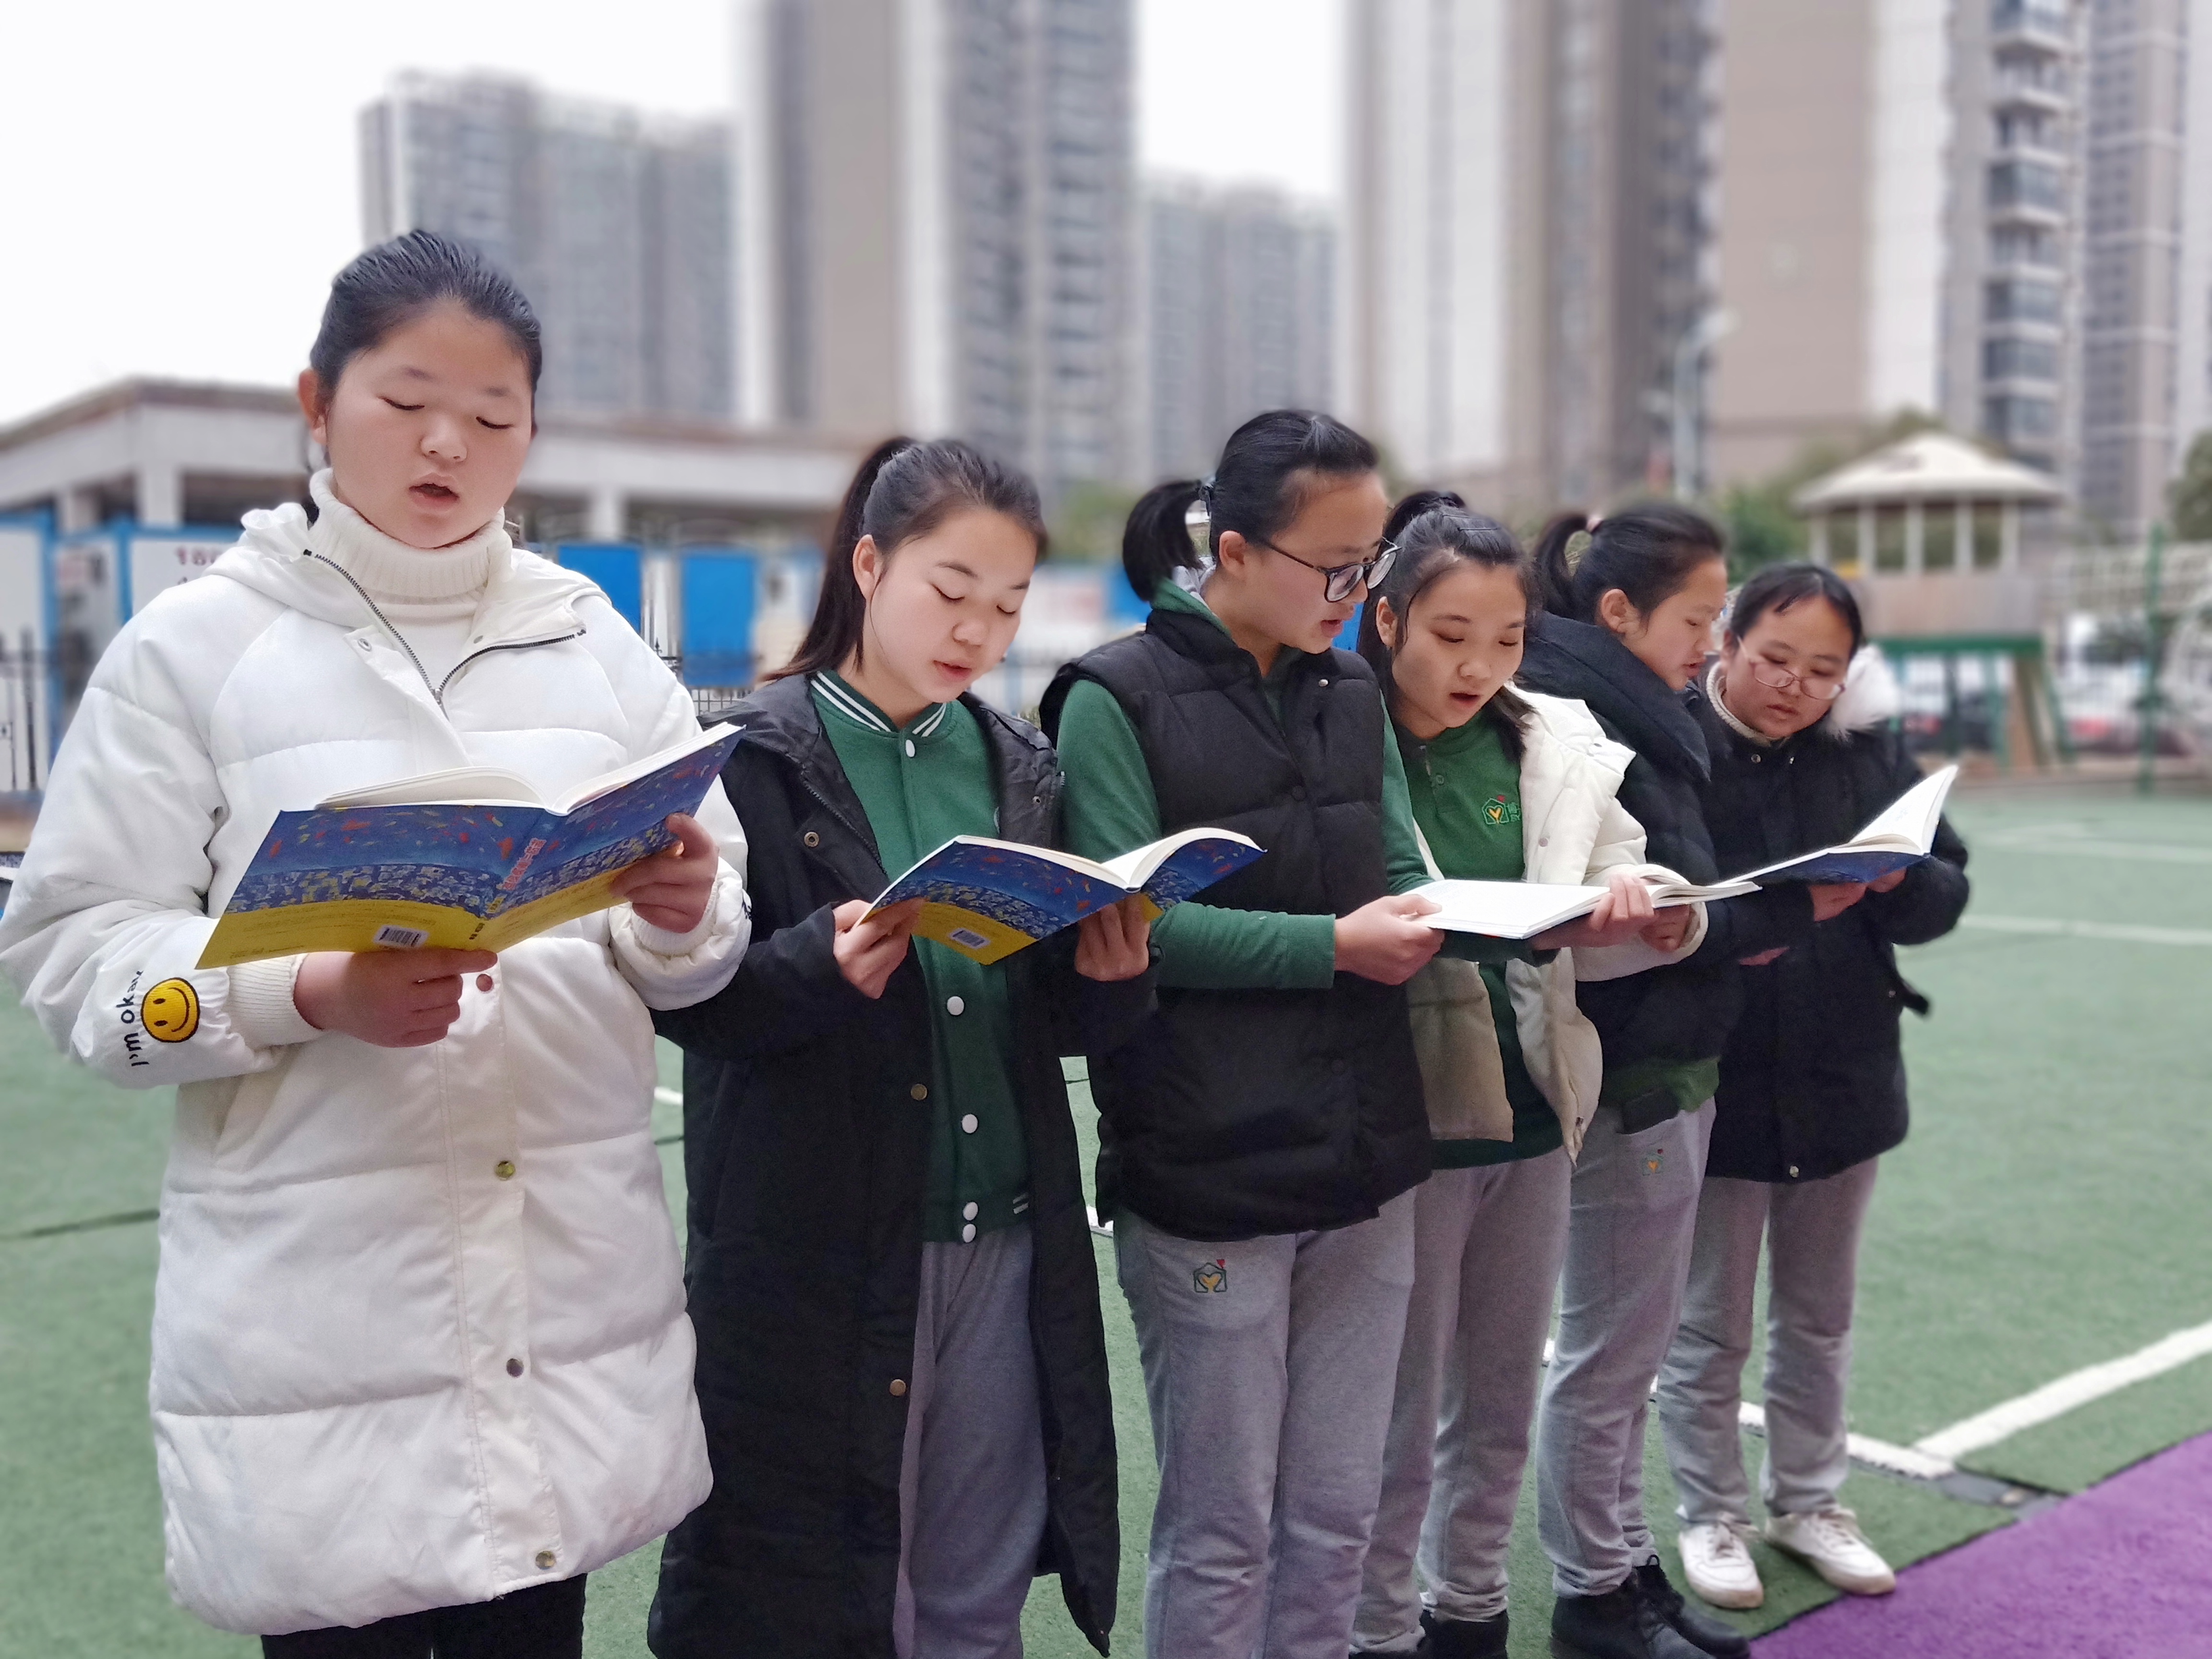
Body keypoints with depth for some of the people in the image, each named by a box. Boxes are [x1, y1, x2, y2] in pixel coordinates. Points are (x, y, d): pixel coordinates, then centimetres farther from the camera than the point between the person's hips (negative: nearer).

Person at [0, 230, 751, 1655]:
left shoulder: (594, 644, 9)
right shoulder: (196, 646, 0)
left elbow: (706, 949, 10)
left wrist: (679, 918, -13)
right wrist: (313, 995, -20)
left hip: (570, 1288, 3)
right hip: (315, 1310, -3)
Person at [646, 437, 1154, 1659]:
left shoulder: (1020, 768, 9)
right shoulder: (759, 756, -6)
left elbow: (1058, 1021, 11)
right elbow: (688, 997, -8)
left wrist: (1111, 976, -10)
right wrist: (821, 964, -26)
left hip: (1004, 1245, 4)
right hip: (811, 1255, -4)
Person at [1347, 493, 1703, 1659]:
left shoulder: (1560, 748, 4)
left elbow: (1607, 934, 5)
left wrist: (1653, 912, -17)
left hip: (1532, 1112, 5)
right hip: (1408, 1114, -5)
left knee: (1501, 1398, 18)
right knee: (1401, 1412, 6)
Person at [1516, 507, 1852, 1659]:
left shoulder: (1640, 720, 12)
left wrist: (1740, 921, -1)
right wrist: (1796, 910, -16)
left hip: (1669, 1067, 9)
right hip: (1629, 1078, -9)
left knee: (1628, 1348, 18)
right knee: (1609, 1352, 5)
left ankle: (1623, 1564, 31)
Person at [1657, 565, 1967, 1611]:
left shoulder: (1871, 750, 2)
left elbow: (1948, 894, 2)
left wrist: (1901, 879, -19)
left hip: (1843, 1084, 4)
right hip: (1710, 1089, -4)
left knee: (1819, 1317, 19)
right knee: (1709, 1327, 11)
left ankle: (1809, 1502, 38)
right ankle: (1712, 1517, 30)